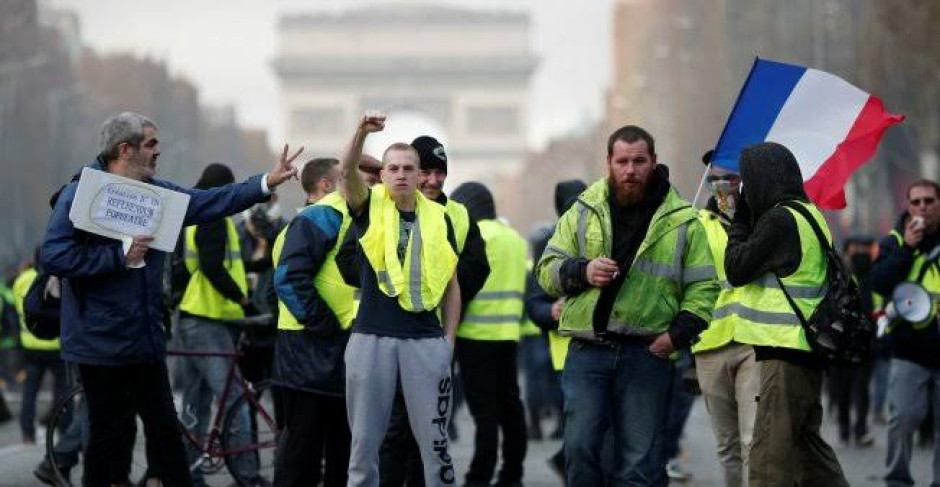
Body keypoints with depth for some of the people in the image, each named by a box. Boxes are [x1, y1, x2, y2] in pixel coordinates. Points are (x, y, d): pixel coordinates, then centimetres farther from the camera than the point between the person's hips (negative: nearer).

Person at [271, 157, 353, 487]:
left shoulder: (338, 219, 19)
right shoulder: (319, 219, -12)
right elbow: (291, 279, -23)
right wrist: (327, 325, -20)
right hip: (313, 351, -10)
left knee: (341, 442, 13)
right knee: (304, 441, -5)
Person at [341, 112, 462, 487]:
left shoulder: (438, 219, 9)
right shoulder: (370, 209, 3)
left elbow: (451, 284, 13)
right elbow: (348, 173, -18)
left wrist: (449, 340, 6)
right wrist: (362, 132, -35)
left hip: (425, 340, 1)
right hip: (372, 338, -1)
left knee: (434, 437, 2)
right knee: (365, 438, 5)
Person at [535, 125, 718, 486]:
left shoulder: (682, 222, 6)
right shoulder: (583, 212, 9)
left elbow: (703, 287, 7)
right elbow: (547, 270, 9)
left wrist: (678, 334, -7)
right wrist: (583, 272, -11)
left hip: (647, 353, -1)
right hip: (587, 351, 1)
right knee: (580, 446, -6)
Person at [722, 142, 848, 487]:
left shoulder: (780, 219, -14)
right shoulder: (809, 214, 15)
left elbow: (737, 270, -11)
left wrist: (739, 221, -1)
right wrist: (744, 220, 12)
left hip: (784, 349, -10)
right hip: (807, 351, 10)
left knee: (770, 449, -10)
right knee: (807, 443, 16)